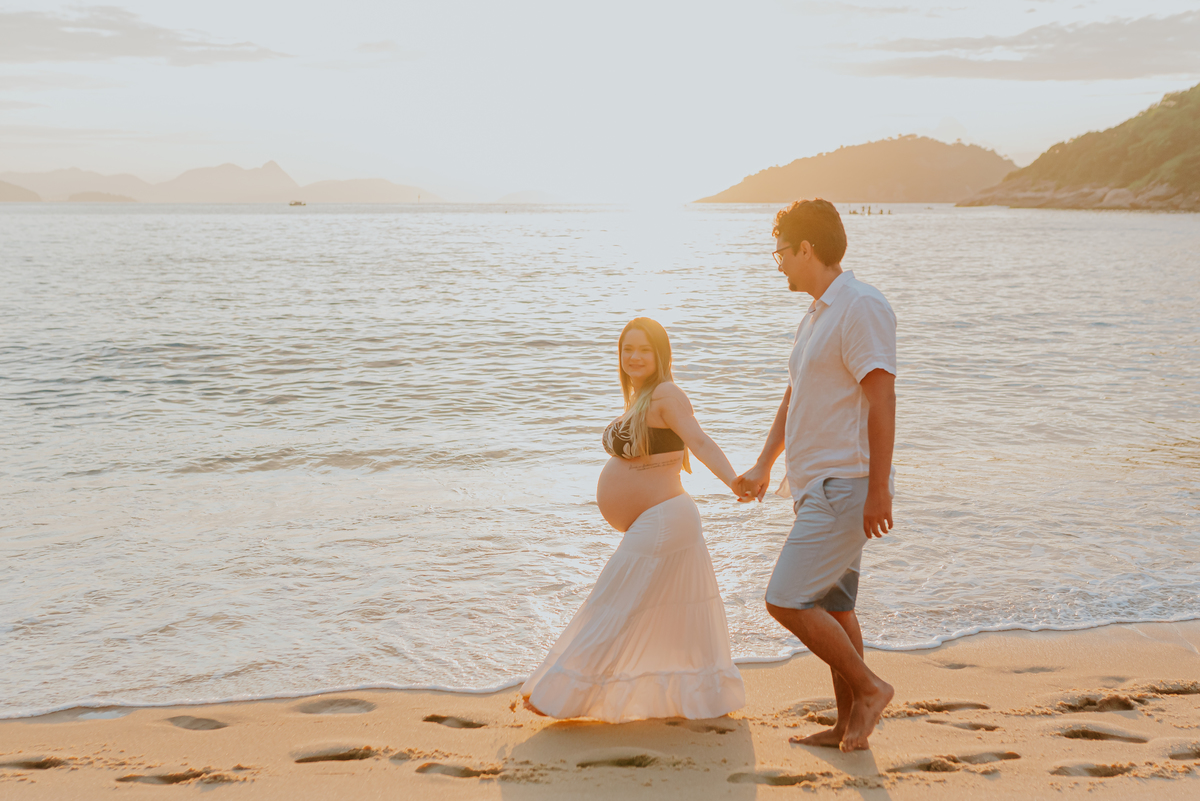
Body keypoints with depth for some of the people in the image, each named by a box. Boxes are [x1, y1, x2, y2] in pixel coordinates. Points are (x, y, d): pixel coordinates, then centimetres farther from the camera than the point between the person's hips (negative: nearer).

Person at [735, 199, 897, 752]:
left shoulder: (861, 307, -13)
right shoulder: (816, 314, 18)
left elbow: (882, 400, -19)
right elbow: (792, 401, 24)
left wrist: (878, 491, -22)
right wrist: (763, 467, 16)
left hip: (845, 487, -10)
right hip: (817, 486, 10)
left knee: (786, 601, -13)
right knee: (833, 607, 12)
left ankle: (869, 687, 1)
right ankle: (848, 726, 20)